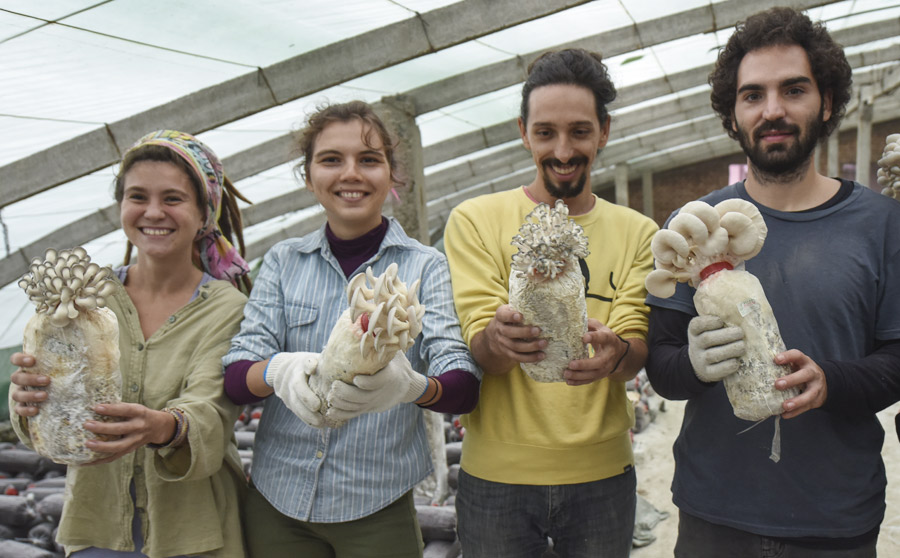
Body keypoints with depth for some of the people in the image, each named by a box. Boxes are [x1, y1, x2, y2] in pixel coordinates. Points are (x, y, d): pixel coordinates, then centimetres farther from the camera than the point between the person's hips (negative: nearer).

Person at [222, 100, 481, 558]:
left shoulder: (426, 267, -4)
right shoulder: (282, 262, 3)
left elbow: (465, 387, -14)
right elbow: (235, 377, -4)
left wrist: (412, 386, -36)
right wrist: (277, 371, -27)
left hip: (376, 504, -2)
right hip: (276, 500, 2)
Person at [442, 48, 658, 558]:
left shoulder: (638, 233, 2)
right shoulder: (476, 220, -4)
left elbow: (638, 349, -8)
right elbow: (478, 346, -11)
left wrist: (615, 352, -32)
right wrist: (500, 338, -35)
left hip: (602, 472, 2)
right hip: (497, 474, -1)